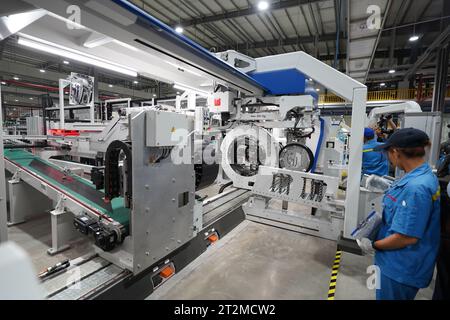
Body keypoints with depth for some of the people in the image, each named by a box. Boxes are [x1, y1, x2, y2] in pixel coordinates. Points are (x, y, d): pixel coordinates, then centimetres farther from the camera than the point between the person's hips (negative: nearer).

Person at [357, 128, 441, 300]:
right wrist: (390, 189, 18)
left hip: (402, 269, -9)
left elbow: (408, 237, -28)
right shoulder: (424, 174, 1)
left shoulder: (415, 187, -31)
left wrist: (373, 246, -17)